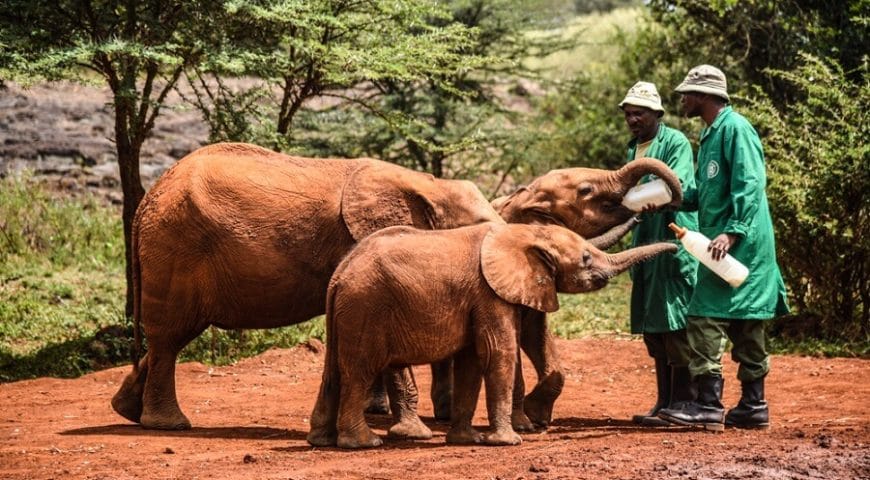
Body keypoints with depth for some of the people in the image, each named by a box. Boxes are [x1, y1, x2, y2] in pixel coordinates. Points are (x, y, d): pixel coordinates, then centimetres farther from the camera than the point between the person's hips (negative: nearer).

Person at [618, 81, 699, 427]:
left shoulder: (676, 143, -7)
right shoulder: (633, 149, 18)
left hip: (675, 242, -9)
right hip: (645, 243, 9)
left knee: (676, 324, -10)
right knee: (652, 326, 9)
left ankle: (682, 402, -8)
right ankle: (664, 402, 15)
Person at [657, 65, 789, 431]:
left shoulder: (735, 129, -11)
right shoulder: (710, 134, 19)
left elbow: (750, 186, -19)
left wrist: (732, 232, -26)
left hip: (740, 246, -10)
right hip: (723, 247, 10)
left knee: (707, 319, -12)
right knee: (745, 327, 11)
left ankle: (708, 405, -13)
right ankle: (752, 405, 14)